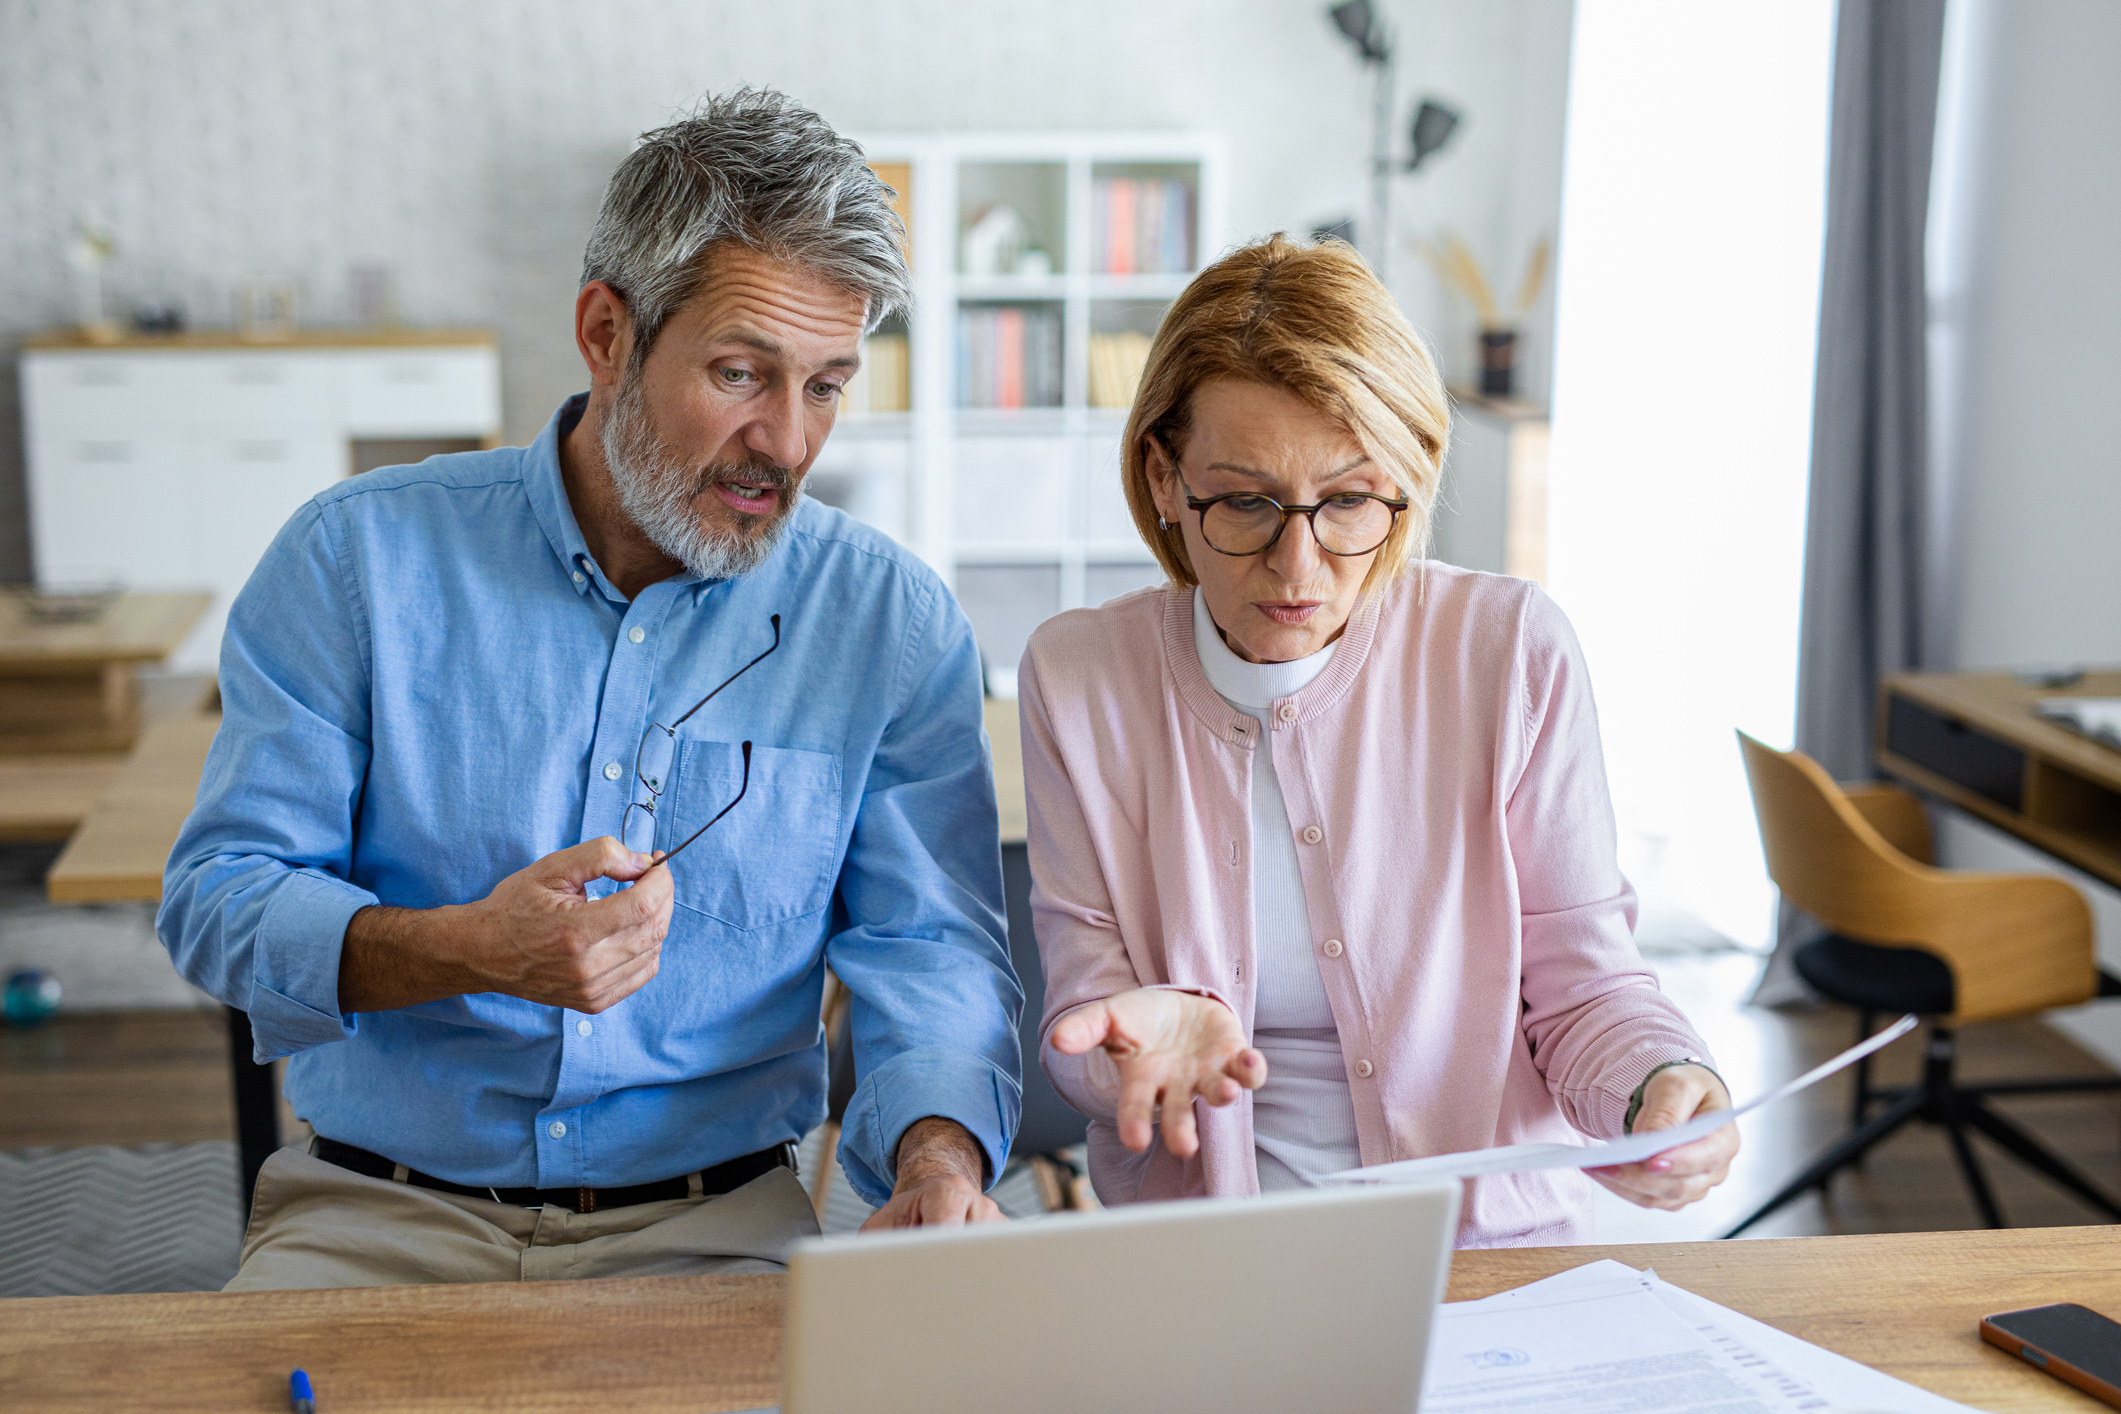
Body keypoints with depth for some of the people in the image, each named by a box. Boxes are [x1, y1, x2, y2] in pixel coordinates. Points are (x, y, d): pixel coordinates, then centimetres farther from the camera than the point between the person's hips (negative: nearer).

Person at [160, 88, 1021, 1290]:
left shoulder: (893, 623, -1)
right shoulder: (359, 558, -3)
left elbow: (931, 947, -4)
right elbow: (219, 895, -2)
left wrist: (939, 1151, -26)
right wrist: (467, 951, -22)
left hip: (714, 1224, 1)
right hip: (380, 1208, 0)